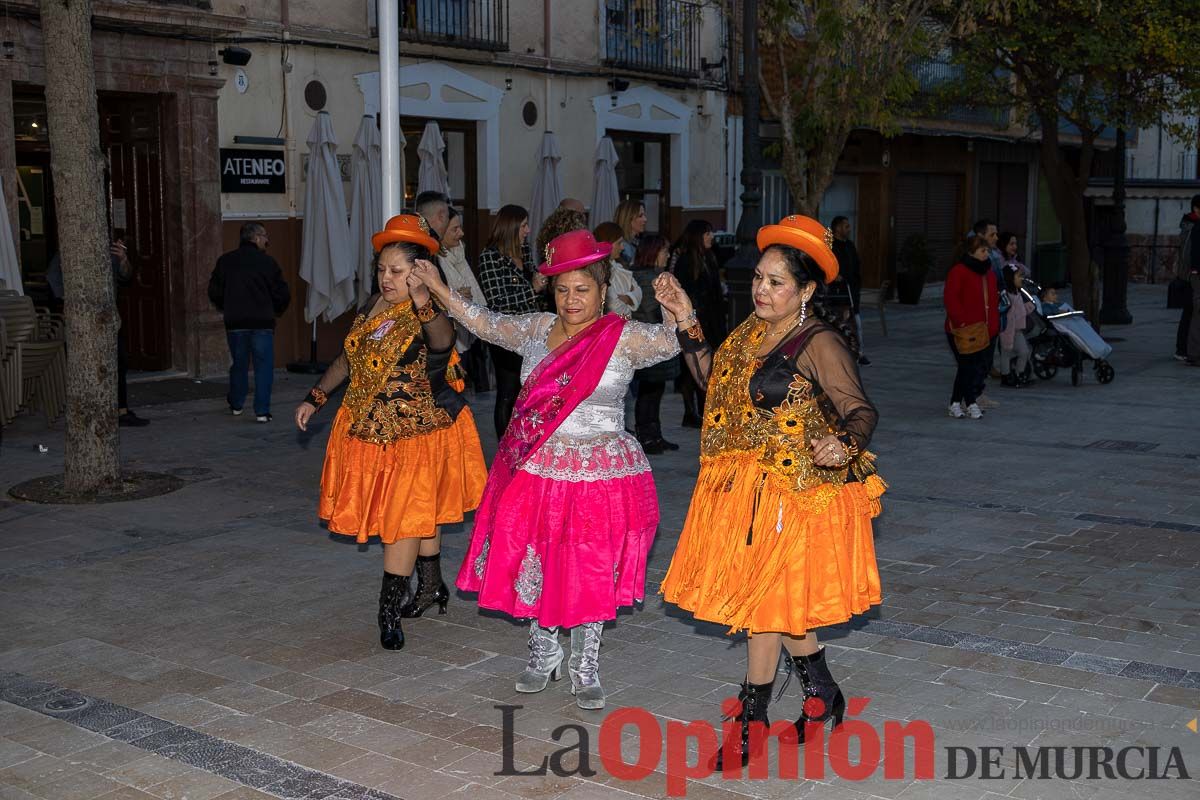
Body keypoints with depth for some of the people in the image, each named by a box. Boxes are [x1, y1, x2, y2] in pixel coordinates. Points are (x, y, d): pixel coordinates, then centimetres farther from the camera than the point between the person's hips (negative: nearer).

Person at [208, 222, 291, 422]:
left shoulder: (225, 261, 4)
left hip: (235, 323, 3)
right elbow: (282, 295, -4)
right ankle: (262, 411, -4)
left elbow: (214, 291, 6)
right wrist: (274, 312, 16)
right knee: (263, 366, 1)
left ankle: (236, 405, 28)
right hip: (262, 323, -3)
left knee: (239, 364, 17)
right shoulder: (267, 263, -4)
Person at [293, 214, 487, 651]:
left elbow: (443, 341, -44)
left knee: (405, 515, -5)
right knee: (418, 510, 19)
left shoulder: (429, 316, -18)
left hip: (417, 430, -7)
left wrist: (423, 301, -61)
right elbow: (348, 359, 17)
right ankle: (431, 586, 34)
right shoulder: (372, 307, 5)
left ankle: (389, 610, 1)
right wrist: (314, 398, 17)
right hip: (371, 427, 7)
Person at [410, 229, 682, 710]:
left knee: (590, 573, 5)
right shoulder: (537, 330, 5)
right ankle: (543, 654, 33)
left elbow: (672, 342, -23)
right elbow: (485, 324, 13)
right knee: (534, 565, 11)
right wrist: (437, 288, 8)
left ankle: (585, 667, 24)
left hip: (597, 473, -4)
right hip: (534, 469, 4)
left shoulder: (624, 337, -9)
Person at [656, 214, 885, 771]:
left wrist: (843, 444, -40)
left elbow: (861, 410, -19)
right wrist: (685, 319, 10)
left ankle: (751, 720, 16)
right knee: (772, 599, 16)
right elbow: (712, 376, 17)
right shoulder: (752, 331, 8)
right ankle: (823, 695, 35)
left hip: (791, 491, -8)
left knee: (765, 599, 1)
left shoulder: (819, 344, -17)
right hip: (745, 486, 8)